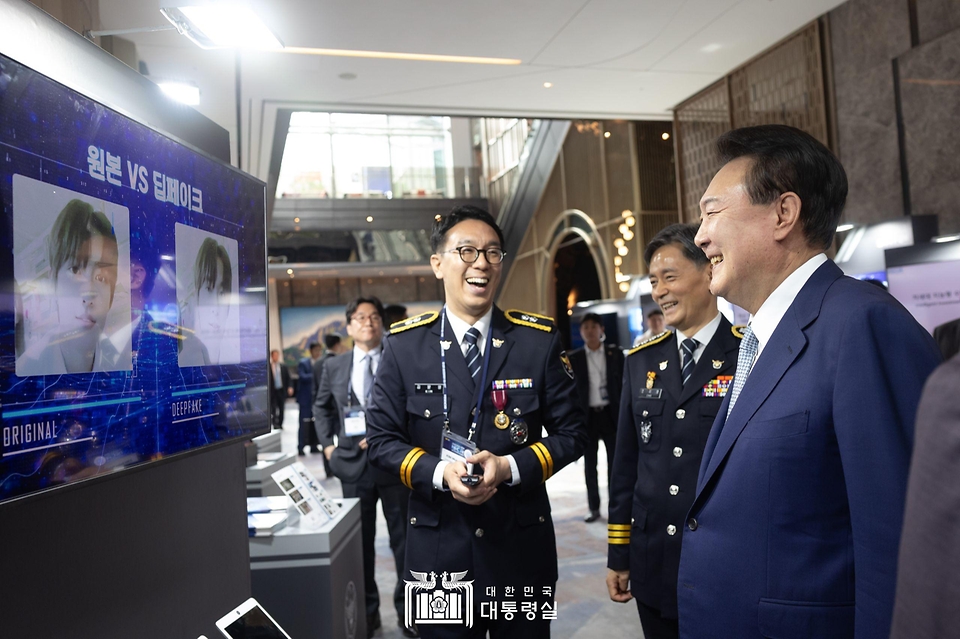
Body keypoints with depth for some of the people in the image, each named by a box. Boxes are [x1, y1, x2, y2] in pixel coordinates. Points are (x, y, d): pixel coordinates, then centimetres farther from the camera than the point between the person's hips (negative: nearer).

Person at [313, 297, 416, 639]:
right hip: (353, 463, 2)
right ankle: (367, 609, 28)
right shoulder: (334, 366, 5)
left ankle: (406, 608, 23)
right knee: (360, 541, 13)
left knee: (404, 539, 7)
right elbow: (321, 407, 17)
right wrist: (328, 445, 7)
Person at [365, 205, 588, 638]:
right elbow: (382, 439, 0)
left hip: (523, 546, 1)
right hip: (439, 551, 0)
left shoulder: (539, 339, -2)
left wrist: (510, 467, -15)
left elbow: (571, 432, 1)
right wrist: (440, 473, -18)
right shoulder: (404, 345, -3)